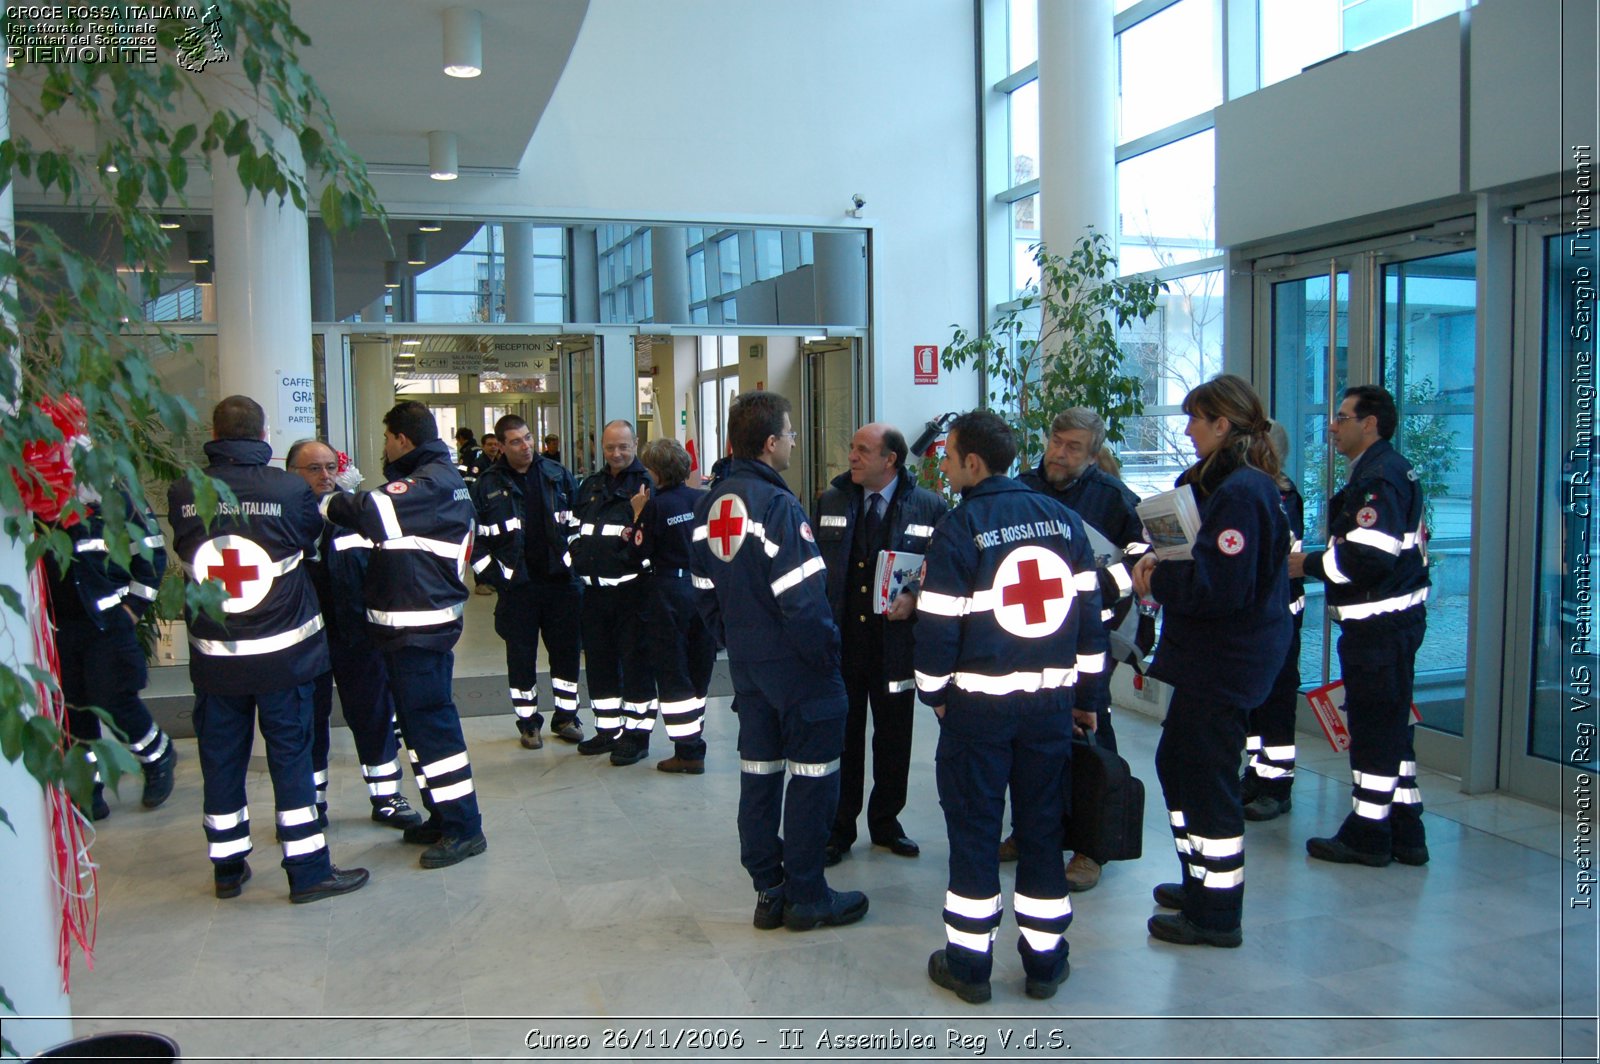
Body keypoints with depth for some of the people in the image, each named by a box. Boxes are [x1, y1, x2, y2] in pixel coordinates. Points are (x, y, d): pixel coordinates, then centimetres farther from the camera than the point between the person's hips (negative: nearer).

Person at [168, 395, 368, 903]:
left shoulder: (182, 494, -6)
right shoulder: (289, 489, -12)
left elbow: (183, 552, 7)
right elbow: (313, 540, 4)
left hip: (213, 656, 3)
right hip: (282, 651, -2)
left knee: (221, 759, 13)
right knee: (291, 755, 5)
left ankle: (227, 867, 25)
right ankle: (308, 870, 10)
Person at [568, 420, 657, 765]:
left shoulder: (647, 484, -6)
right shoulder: (590, 486, 14)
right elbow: (576, 529, 22)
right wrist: (578, 562, 11)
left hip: (631, 590, -7)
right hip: (594, 590, 7)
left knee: (635, 661, 0)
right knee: (598, 660, 14)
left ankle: (637, 733, 8)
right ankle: (608, 729, 27)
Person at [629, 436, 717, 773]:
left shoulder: (656, 506, -12)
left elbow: (641, 552, -9)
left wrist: (639, 515, -2)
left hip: (668, 593, -5)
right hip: (704, 591, 5)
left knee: (673, 675, 4)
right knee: (699, 670, 16)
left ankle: (688, 752, 4)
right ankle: (694, 741, 26)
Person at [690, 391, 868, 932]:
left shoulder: (711, 504, 6)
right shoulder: (777, 505, -21)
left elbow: (706, 588, 11)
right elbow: (801, 598, -24)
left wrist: (733, 641, 19)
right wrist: (827, 653, -11)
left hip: (746, 662, 8)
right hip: (796, 665, -8)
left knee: (758, 771, 14)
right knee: (812, 775, 4)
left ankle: (768, 891, 24)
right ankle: (806, 897, 13)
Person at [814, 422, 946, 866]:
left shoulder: (928, 507, -4)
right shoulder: (830, 501, 4)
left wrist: (915, 598, -17)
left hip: (895, 641, -1)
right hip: (839, 638, 1)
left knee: (893, 739, 13)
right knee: (841, 738, 8)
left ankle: (886, 822, 32)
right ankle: (838, 829, 22)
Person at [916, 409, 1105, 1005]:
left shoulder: (959, 528, -11)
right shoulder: (1063, 520, 3)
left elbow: (939, 622, -11)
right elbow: (1089, 609, 5)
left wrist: (932, 692, 5)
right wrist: (1088, 697, 13)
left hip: (978, 703, -4)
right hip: (1052, 699, 4)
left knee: (973, 828, 8)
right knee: (1042, 826, 14)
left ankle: (969, 963, 17)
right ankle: (1044, 962, 22)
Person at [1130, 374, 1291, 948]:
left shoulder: (1241, 491, -21)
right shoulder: (1217, 481, 12)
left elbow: (1221, 585, -26)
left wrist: (1156, 582, -12)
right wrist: (1162, 564, 1)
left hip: (1228, 658, -11)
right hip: (1211, 654, 11)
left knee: (1206, 776, -1)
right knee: (1176, 761, 20)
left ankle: (1215, 915, 13)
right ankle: (1200, 882, 34)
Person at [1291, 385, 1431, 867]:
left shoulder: (1376, 478, -18)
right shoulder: (1397, 470, 16)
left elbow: (1369, 557, -27)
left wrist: (1309, 564, -15)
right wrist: (1319, 560, 15)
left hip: (1378, 627, -11)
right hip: (1398, 618, 11)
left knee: (1373, 726, 0)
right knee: (1391, 726, 16)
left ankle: (1368, 834, 11)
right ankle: (1404, 833, 25)